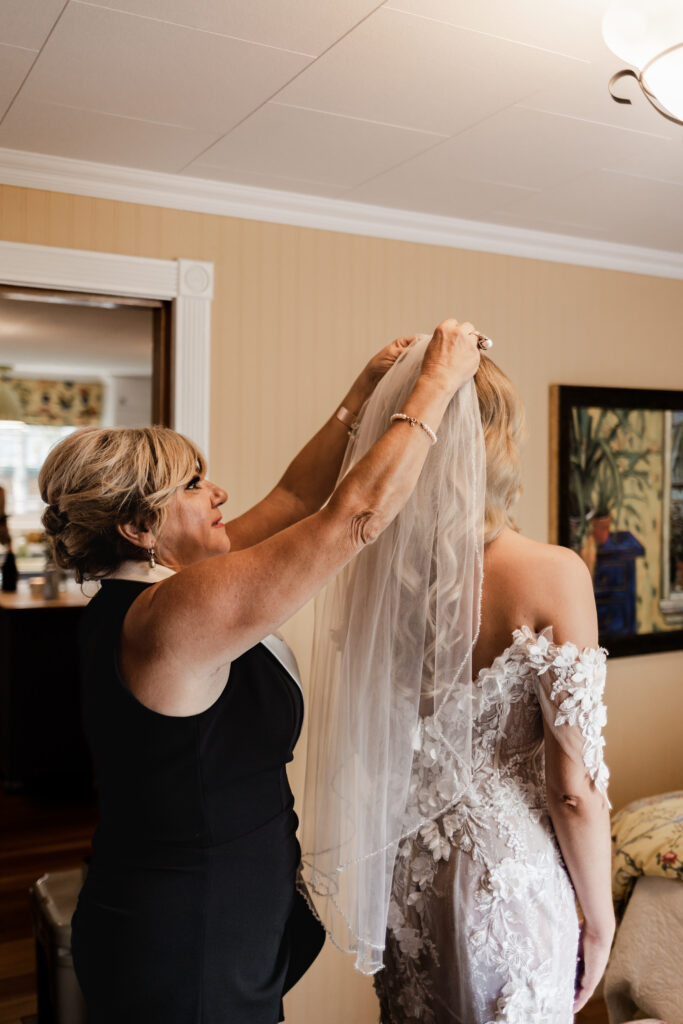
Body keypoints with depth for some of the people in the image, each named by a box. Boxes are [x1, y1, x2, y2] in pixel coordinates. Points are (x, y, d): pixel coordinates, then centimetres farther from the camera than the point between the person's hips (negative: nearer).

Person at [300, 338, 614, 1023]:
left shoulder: (370, 567, -9)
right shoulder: (551, 576, -22)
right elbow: (574, 790, -17)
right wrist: (598, 919, -2)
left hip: (400, 875, 5)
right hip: (506, 874, -4)